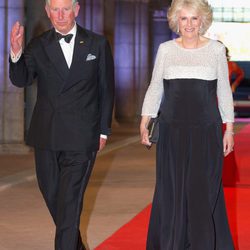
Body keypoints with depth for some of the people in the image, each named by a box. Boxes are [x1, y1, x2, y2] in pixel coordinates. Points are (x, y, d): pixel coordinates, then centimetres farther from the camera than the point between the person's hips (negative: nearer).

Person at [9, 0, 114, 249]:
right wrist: (16, 53, -26)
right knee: (52, 196, 14)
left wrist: (103, 131, 4)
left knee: (69, 201, -7)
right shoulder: (38, 46, 4)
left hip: (81, 136, -3)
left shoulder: (97, 44, 2)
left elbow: (107, 89, 6)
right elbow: (21, 80, -8)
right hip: (46, 136, 3)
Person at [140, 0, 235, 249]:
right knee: (171, 190, 6)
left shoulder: (216, 49, 4)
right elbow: (155, 88, 8)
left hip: (206, 131, -1)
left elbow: (224, 91, 8)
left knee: (203, 190, -3)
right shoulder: (166, 50, 6)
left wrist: (229, 128, 4)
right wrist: (144, 122, -1)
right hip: (172, 130, 1)